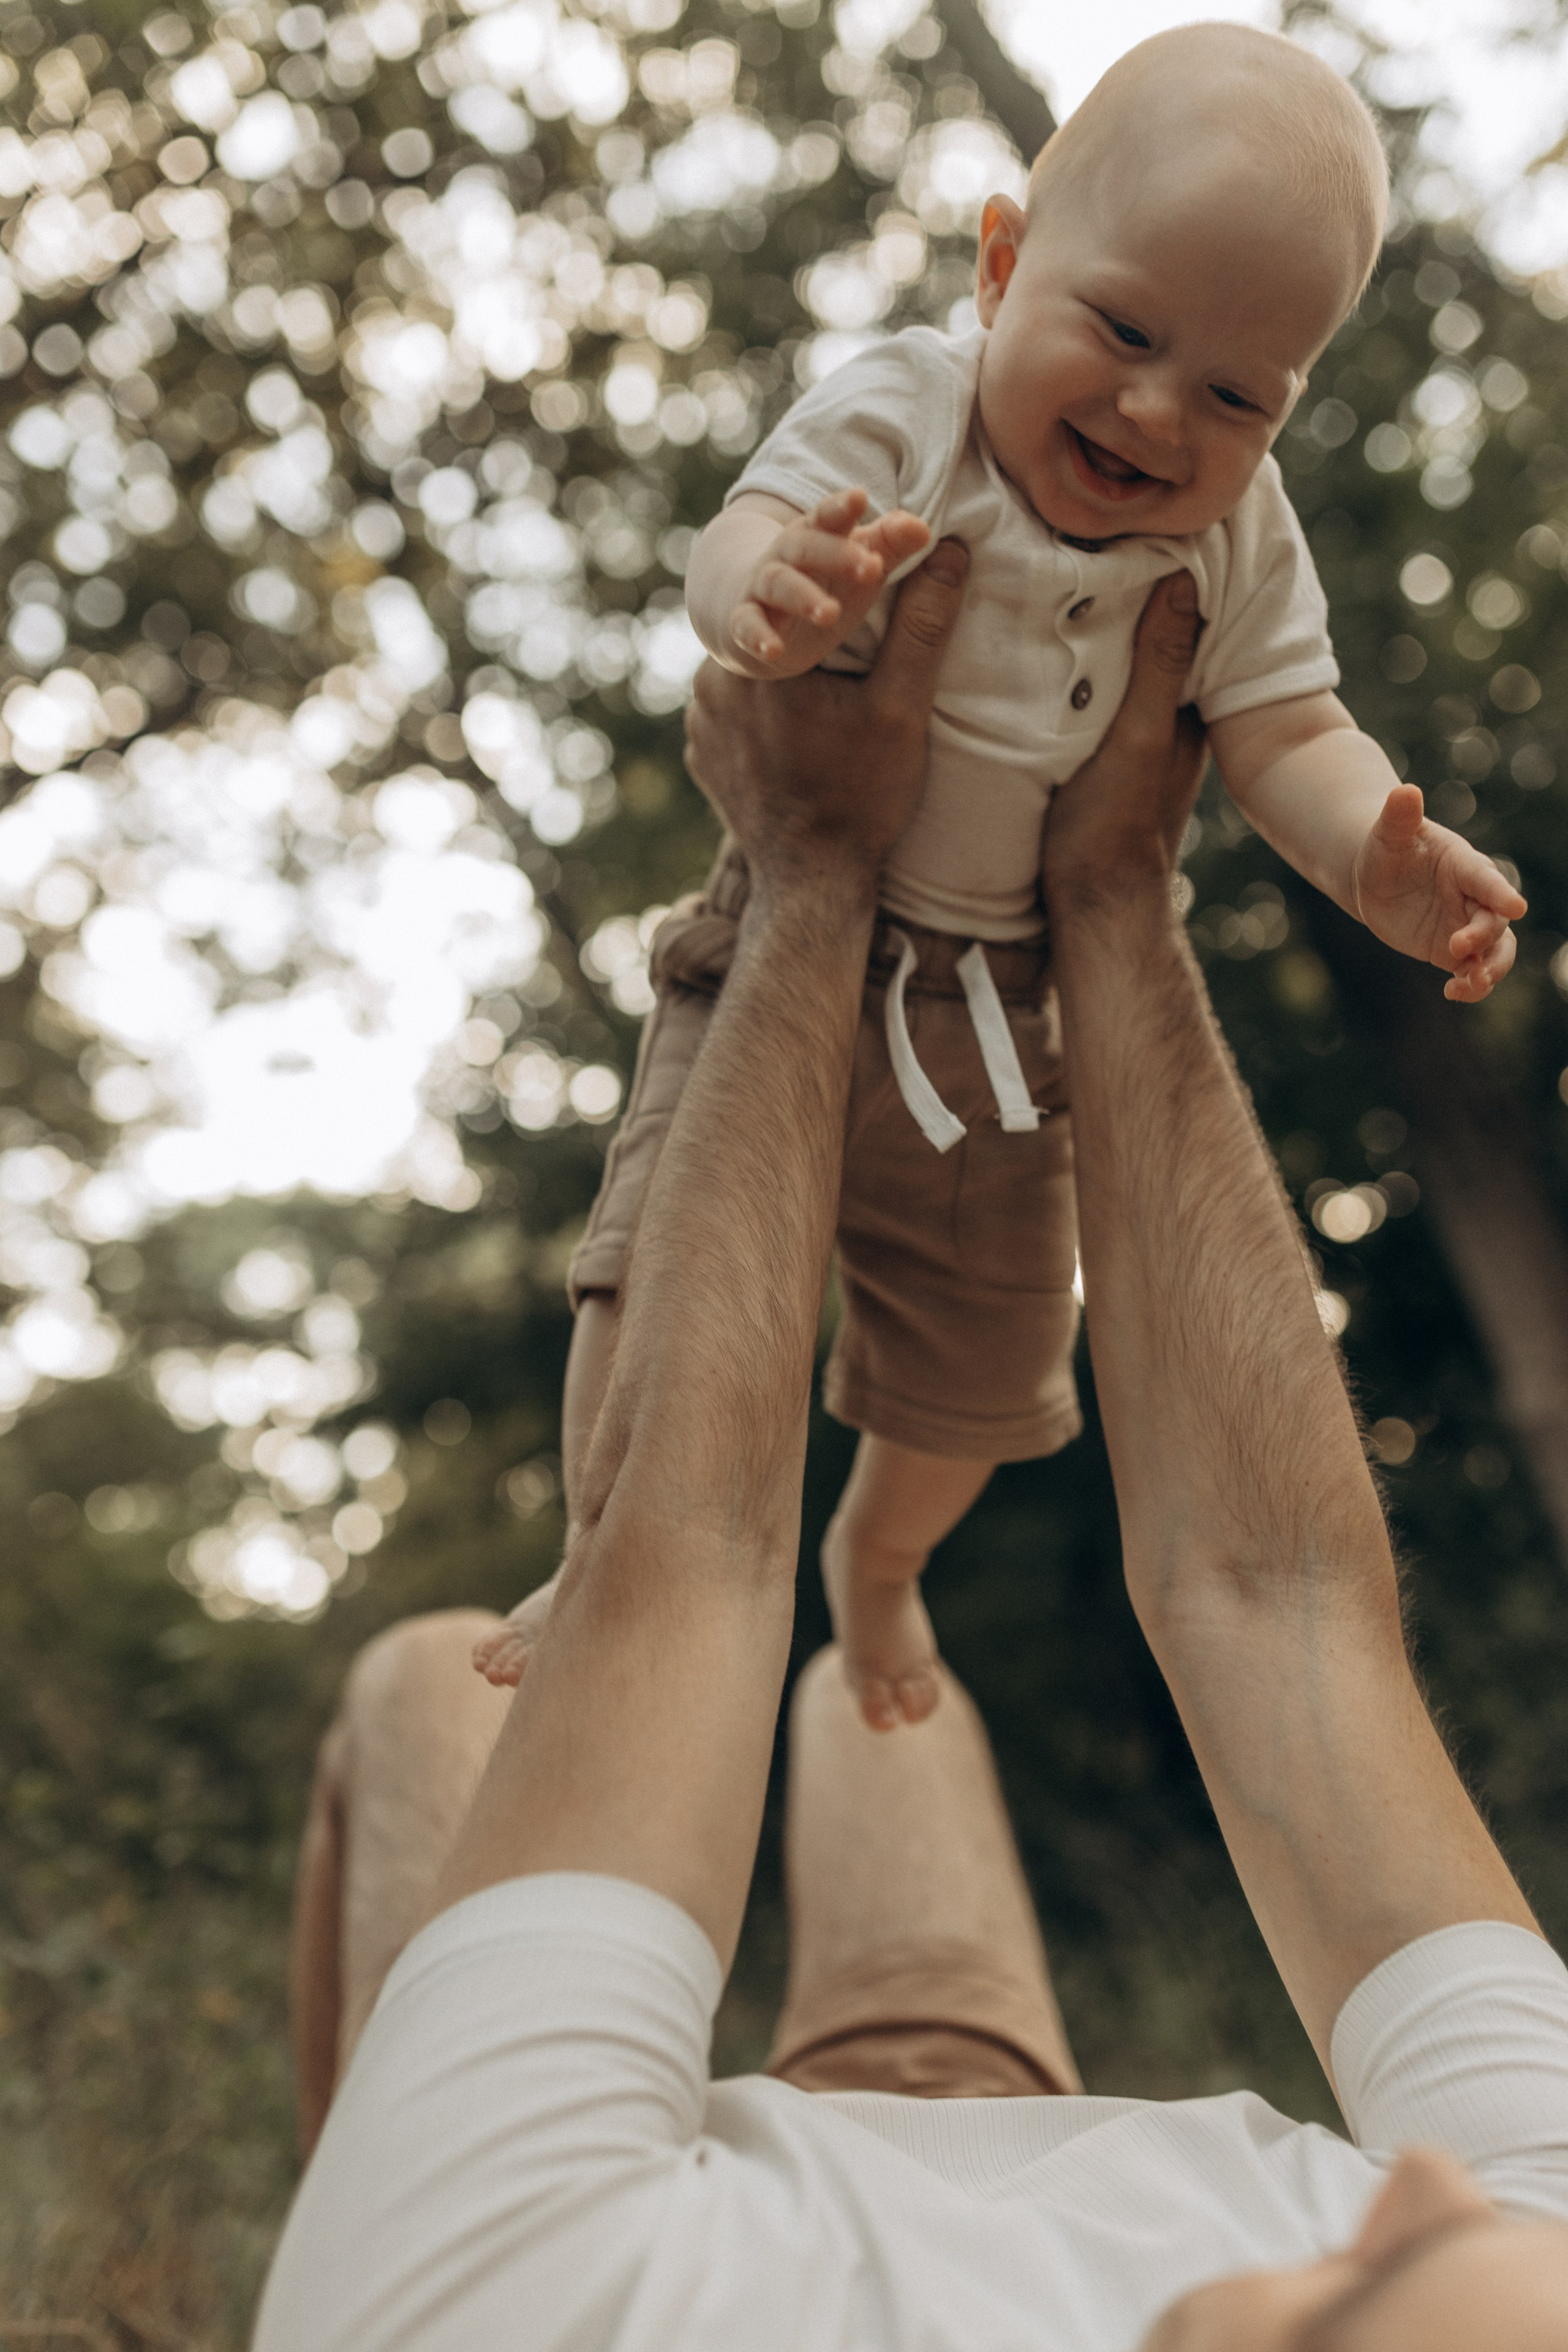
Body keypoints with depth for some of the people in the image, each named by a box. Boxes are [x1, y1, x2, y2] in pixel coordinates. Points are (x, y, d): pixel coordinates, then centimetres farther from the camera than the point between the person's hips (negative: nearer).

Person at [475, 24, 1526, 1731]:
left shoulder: (1238, 537, -6)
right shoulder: (898, 411, -16)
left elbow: (1286, 737, -8)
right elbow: (743, 542, -29)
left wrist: (1378, 857, -30)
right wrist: (768, 593, -55)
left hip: (1006, 1008, 3)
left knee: (982, 1359, 13)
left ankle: (877, 1557, 45)